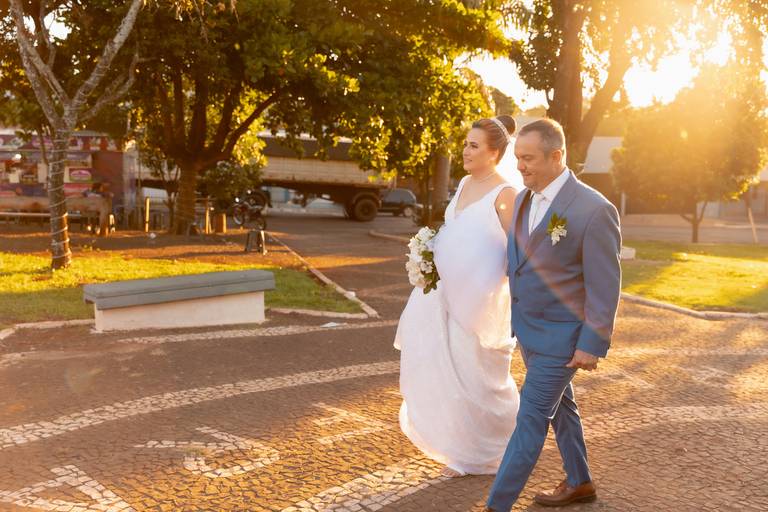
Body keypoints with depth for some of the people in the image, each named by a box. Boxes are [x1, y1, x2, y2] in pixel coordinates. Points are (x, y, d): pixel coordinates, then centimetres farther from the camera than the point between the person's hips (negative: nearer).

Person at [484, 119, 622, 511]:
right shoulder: (523, 199, 2)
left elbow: (604, 286, -18)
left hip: (560, 335, -8)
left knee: (531, 417, -2)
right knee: (559, 406, 21)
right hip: (528, 327, 8)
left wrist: (592, 345, -18)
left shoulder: (594, 209, -21)